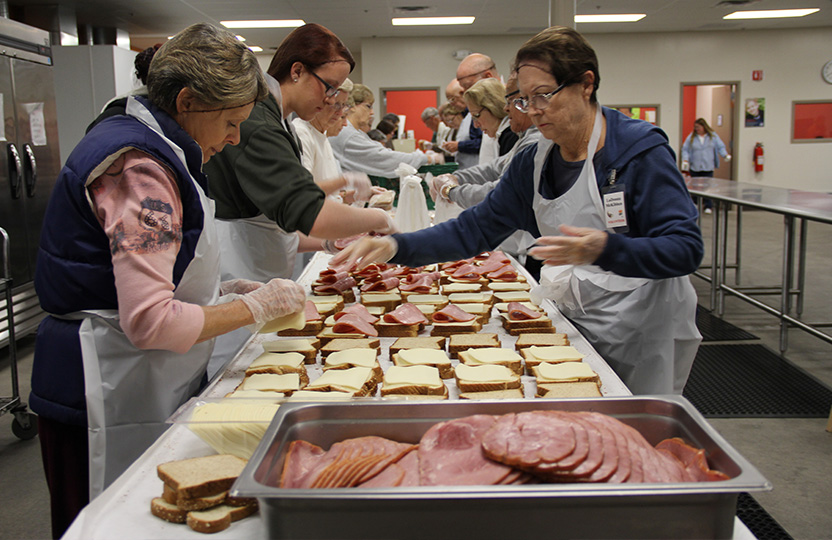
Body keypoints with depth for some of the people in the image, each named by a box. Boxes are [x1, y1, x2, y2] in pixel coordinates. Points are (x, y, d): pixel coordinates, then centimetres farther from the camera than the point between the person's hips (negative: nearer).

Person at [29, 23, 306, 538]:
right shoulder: (140, 166, -21)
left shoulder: (143, 146, 11)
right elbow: (150, 321, -26)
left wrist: (222, 287, 8)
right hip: (107, 396, -10)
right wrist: (254, 307, -15)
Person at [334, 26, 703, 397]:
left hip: (645, 335, -5)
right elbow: (475, 228, 2)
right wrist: (396, 247, -12)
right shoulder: (532, 163, 3)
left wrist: (604, 249, -37)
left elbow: (686, 249, -19)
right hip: (575, 325, 5)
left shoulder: (642, 150, -14)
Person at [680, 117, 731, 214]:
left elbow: (720, 147, 7)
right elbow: (685, 149, 5)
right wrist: (685, 159, -10)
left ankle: (708, 206, 2)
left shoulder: (713, 136, 6)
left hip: (708, 167, -1)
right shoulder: (691, 137, 6)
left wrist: (726, 155, -10)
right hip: (694, 167, 1)